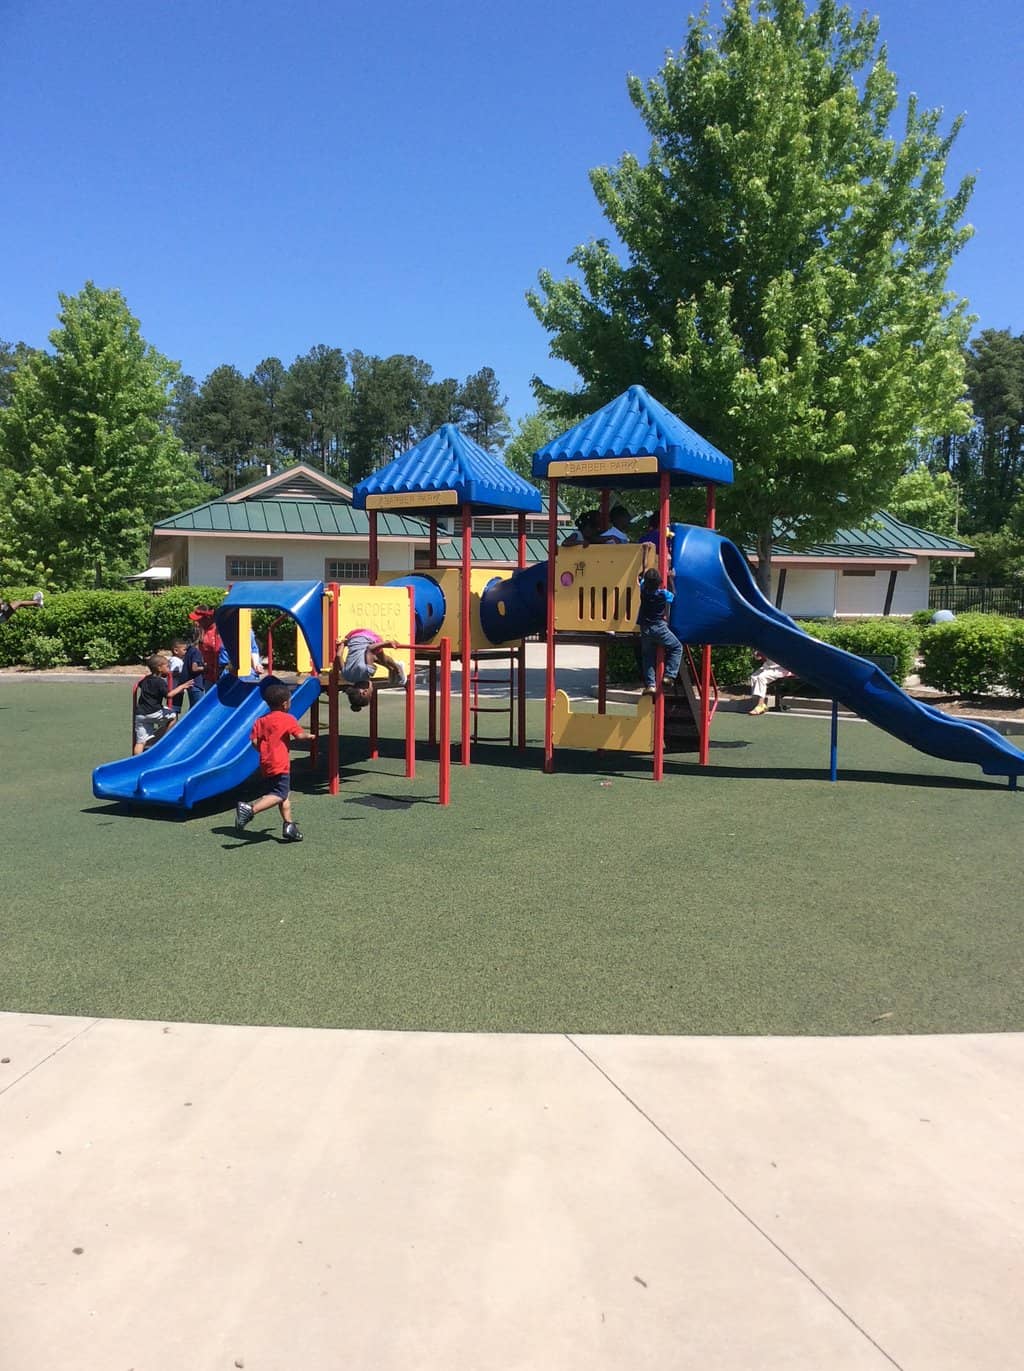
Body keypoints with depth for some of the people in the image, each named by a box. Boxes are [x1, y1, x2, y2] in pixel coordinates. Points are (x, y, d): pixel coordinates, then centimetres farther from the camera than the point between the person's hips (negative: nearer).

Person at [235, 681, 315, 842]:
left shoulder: (261, 721, 9)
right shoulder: (288, 719, -5)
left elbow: (254, 741, 1)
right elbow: (300, 736, -10)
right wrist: (310, 736, 10)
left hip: (265, 763, 8)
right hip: (280, 764, -8)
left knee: (284, 794, 17)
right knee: (279, 795, -9)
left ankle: (289, 826, 18)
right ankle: (249, 809, -25)